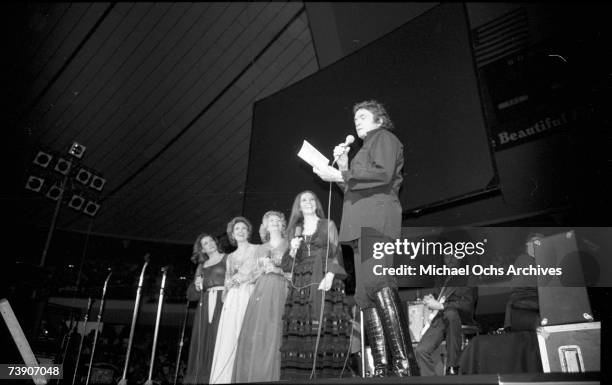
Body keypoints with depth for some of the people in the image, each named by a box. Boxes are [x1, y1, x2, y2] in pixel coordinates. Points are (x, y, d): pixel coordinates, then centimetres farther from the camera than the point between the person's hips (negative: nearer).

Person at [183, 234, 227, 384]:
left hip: (222, 302, -4)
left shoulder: (227, 259, 9)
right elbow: (191, 294, 20)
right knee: (202, 340, -2)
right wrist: (197, 286, 0)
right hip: (205, 304, 4)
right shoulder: (201, 266, 21)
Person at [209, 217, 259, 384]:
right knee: (227, 340, -4)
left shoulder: (256, 249, 8)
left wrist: (235, 279, -1)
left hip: (249, 296, -4)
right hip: (232, 300, 4)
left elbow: (258, 272, -1)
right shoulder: (230, 257, 22)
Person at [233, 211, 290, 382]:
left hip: (279, 292, -4)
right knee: (253, 335, -4)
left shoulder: (289, 245, 9)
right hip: (260, 291, 4)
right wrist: (263, 270, 1)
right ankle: (250, 377, -1)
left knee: (272, 335, -11)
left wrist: (278, 270, -11)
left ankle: (269, 378, -7)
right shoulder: (262, 248, 22)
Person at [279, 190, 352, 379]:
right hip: (301, 285, 2)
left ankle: (325, 375, -9)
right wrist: (292, 251, -3)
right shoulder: (296, 230, 19)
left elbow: (335, 254, 2)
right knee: (299, 334, -8)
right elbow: (287, 265, 17)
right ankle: (298, 376, -6)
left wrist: (329, 275, -14)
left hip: (324, 281, -2)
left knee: (324, 331, -13)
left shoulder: (328, 225, 13)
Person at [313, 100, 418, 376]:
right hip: (362, 226, 9)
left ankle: (403, 364, -21)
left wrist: (340, 175, -7)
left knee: (380, 286, -21)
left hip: (377, 221, -9)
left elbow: (383, 174, -10)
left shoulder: (384, 137, 10)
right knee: (366, 296, -1)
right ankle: (381, 368, -4)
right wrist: (343, 167, 17)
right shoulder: (366, 147, 35)